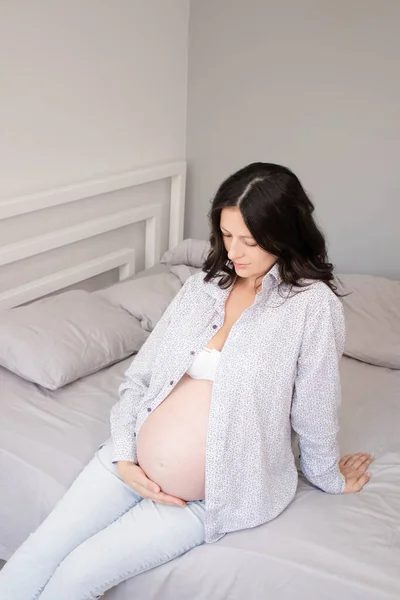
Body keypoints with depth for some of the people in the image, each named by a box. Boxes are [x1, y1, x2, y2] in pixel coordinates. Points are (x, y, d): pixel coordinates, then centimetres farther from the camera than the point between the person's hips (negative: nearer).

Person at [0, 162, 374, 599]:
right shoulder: (201, 287, 4)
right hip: (134, 465, 5)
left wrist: (329, 478, 8)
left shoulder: (311, 304, -14)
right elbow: (138, 376, 5)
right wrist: (124, 457, -4)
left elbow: (315, 413, -6)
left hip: (212, 494, -4)